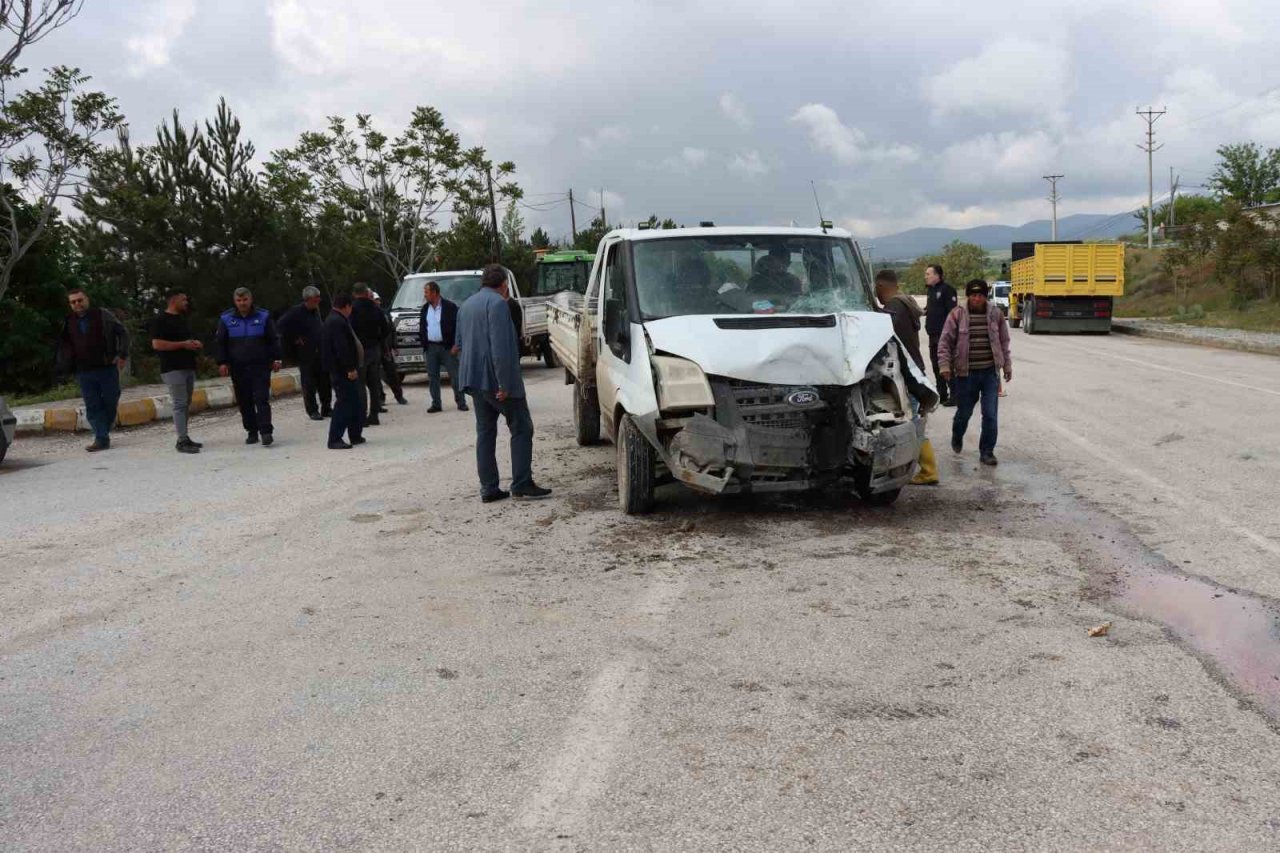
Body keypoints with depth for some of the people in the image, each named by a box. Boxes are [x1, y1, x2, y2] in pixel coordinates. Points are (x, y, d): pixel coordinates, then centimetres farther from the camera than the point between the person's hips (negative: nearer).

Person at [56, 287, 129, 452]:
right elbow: (63, 346, 18)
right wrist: (65, 367, 9)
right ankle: (101, 439, -1)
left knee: (110, 402, 3)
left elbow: (122, 333, 2)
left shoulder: (103, 316, 0)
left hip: (107, 368, -2)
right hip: (84, 371, 3)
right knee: (92, 406, -2)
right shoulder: (68, 322, 10)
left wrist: (122, 355, -7)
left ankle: (104, 431, 24)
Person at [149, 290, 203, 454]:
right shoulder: (161, 320, -7)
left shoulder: (184, 320, 20)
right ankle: (182, 440, -12)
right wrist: (183, 344, -17)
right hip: (173, 368, -9)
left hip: (188, 366, 9)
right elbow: (156, 344, -16)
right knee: (180, 404, -11)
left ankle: (184, 438, 13)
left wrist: (195, 344, 9)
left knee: (186, 404, 9)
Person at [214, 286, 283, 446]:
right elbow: (220, 343, 8)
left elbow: (273, 339, 6)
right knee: (244, 402, 5)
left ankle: (266, 432, -12)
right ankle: (252, 432, 14)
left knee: (262, 399, -9)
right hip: (238, 368, 2)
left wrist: (276, 358, 0)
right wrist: (222, 362, 0)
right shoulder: (226, 319, 5)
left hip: (261, 366, -2)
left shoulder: (263, 316, 2)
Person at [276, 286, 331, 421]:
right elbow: (281, 324, -17)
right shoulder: (296, 312, -11)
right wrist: (294, 338, -13)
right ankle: (313, 411, 8)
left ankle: (326, 408, 18)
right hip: (305, 354, -6)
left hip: (321, 352, 6)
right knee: (309, 383, 1)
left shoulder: (316, 310, 10)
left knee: (325, 381, 8)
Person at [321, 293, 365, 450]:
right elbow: (341, 348, -25)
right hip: (343, 372, -11)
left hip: (346, 370, 11)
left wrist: (352, 367, 24)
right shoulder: (337, 322, -17)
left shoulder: (338, 320, 18)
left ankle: (356, 436, 24)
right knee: (345, 404, -8)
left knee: (356, 404, 16)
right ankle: (334, 439, -6)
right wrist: (350, 368, -24)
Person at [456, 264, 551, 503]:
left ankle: (488, 488, 9)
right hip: (495, 379, -8)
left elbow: (461, 343, 24)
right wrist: (504, 384, -21)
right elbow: (500, 346, -20)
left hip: (473, 380, 8)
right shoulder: (497, 303, -12)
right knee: (521, 429, -1)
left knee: (485, 432, 11)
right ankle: (521, 484, -5)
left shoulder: (466, 305, 17)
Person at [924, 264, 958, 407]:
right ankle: (942, 394, 20)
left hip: (944, 334, -9)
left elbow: (953, 312, -16)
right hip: (934, 334, 9)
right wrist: (924, 311, 4)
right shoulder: (932, 290, 17)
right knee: (936, 365, 12)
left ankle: (954, 394, -3)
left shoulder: (946, 290, -11)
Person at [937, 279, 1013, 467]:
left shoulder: (996, 314, 3)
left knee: (990, 415, -2)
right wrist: (945, 365, -12)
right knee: (964, 412, 12)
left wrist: (1007, 366, 14)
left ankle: (987, 452, 9)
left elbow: (1004, 342, 12)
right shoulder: (957, 315, -4)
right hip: (966, 373, -1)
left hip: (990, 372, 1)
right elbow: (945, 342, -3)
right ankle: (957, 438, 42)